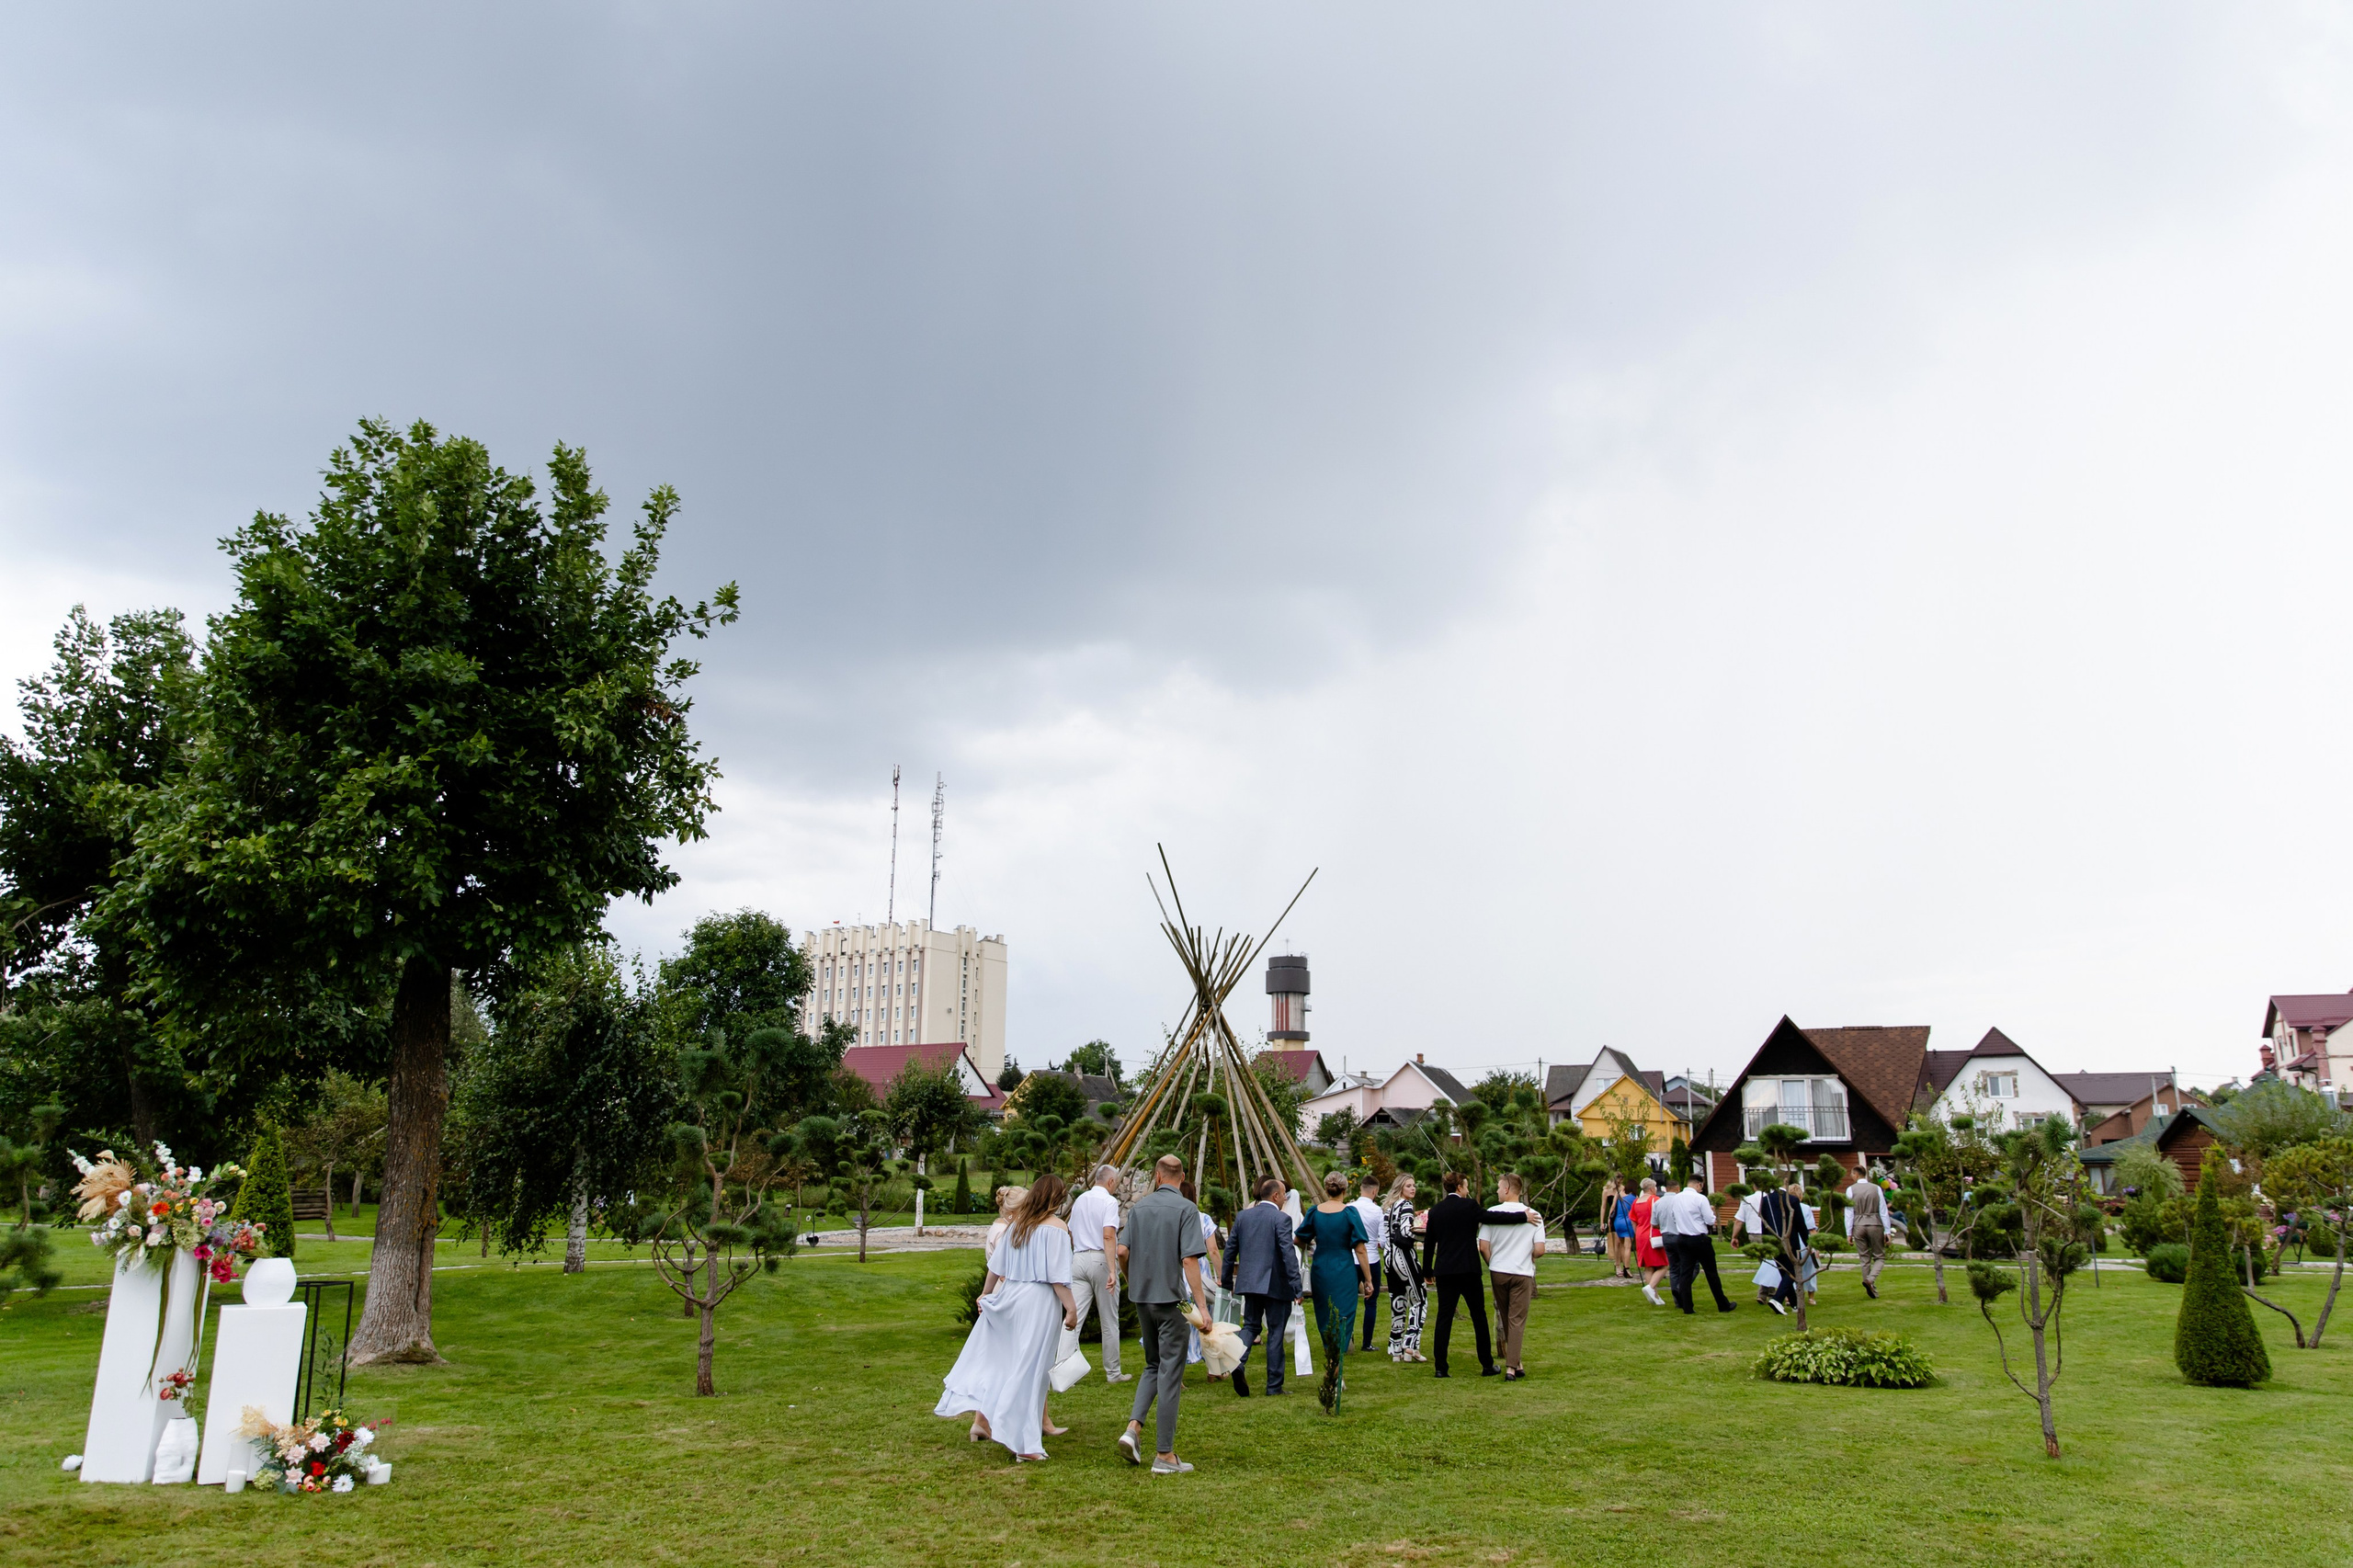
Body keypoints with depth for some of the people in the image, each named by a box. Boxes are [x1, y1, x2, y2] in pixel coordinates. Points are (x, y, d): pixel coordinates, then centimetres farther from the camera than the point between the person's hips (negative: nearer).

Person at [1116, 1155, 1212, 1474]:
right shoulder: (1186, 1209, -10)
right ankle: (1165, 1455, 3)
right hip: (1171, 1298, -5)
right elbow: (1190, 1260, -17)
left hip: (1141, 1296, 5)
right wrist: (1201, 1305, -16)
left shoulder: (1138, 1207, 5)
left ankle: (1133, 1427, 2)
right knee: (1170, 1372, 0)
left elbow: (1122, 1250, 3)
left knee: (1153, 1365, 20)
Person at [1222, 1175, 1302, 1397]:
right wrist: (1297, 1287, -14)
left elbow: (1230, 1249, 10)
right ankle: (1274, 1385, 10)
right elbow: (1288, 1254, -17)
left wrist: (1227, 1280, 20)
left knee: (1251, 1325, 16)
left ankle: (1238, 1361, -11)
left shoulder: (1242, 1216, 6)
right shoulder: (1281, 1219, -11)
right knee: (1275, 1332, 5)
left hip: (1249, 1282, 5)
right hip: (1276, 1284, -5)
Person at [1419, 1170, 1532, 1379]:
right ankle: (1487, 1365, 15)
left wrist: (1427, 1270, 20)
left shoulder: (1435, 1210, 7)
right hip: (1468, 1270, -4)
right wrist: (1523, 1217, -10)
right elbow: (1492, 1217, -14)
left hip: (1444, 1270, 4)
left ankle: (1440, 1367, 0)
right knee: (1479, 1316, 9)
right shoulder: (1467, 1206, -8)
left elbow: (1428, 1243, 11)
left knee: (1444, 1317, 4)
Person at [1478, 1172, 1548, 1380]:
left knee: (1505, 1320, 16)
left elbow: (1483, 1247, -7)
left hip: (1498, 1272, 1)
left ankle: (1514, 1362, 25)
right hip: (1523, 1273, -1)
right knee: (1517, 1321, 1)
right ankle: (1511, 1367, -8)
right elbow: (1539, 1250, -8)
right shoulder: (1533, 1216, -5)